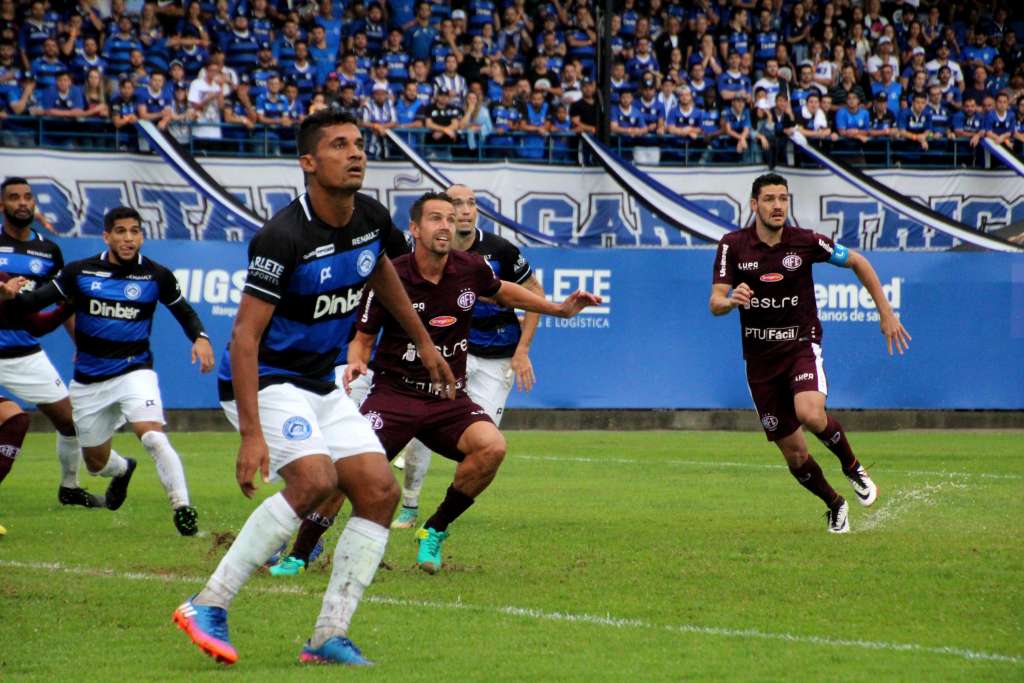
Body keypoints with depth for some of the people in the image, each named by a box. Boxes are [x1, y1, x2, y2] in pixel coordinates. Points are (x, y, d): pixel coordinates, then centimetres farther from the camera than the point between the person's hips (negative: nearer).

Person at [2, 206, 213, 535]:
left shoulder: (156, 276, -5)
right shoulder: (79, 272, -4)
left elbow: (183, 310, 9)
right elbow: (37, 300, -1)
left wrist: (200, 338, -10)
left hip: (134, 370, -2)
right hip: (89, 380, 3)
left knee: (152, 436, -30)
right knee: (96, 462, 15)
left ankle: (182, 507, -24)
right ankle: (122, 471, 52)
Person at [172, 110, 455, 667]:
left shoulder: (372, 220, -1)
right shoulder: (283, 238, -25)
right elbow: (245, 336, -25)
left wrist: (423, 342, 30)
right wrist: (251, 433, -31)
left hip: (320, 386, 8)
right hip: (264, 382, -8)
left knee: (380, 491, -4)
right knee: (315, 478, -28)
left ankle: (330, 637, 0)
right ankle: (208, 606, -21)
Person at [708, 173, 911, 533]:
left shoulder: (806, 241, -8)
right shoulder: (733, 246, -6)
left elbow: (858, 262, 7)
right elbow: (715, 303, -12)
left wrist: (886, 313, 5)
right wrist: (731, 299, -36)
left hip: (802, 345, -2)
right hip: (760, 358, 2)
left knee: (811, 414, -32)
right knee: (794, 454, 3)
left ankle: (852, 467, -3)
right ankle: (835, 506, 30)